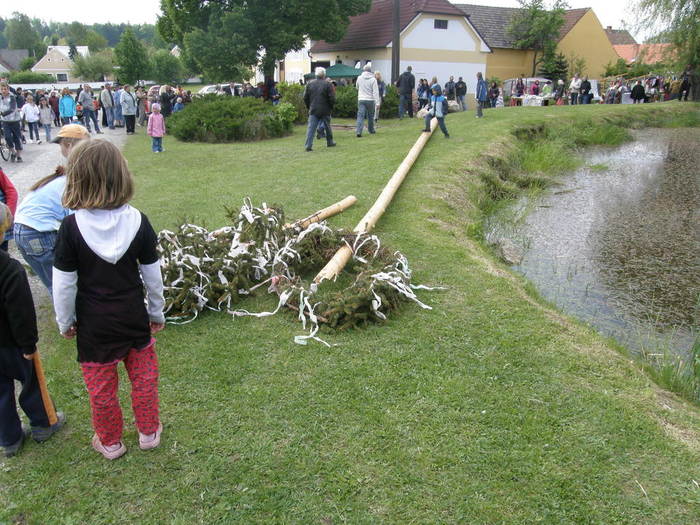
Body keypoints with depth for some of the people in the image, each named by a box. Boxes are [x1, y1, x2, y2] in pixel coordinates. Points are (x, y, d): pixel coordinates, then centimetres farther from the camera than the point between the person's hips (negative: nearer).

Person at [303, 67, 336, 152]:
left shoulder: (309, 84, 4)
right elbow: (332, 98, -9)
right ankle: (330, 142, 29)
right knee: (327, 127, 16)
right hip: (325, 110, -2)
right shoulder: (328, 84, -6)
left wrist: (309, 107, 17)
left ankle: (308, 145, -12)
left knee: (311, 128, -3)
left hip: (313, 110, 2)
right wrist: (331, 107, 7)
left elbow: (305, 98, 7)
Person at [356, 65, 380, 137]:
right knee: (370, 116, 15)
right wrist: (377, 102, -9)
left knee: (360, 116, -5)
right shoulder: (373, 79, -8)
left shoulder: (359, 78, 0)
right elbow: (375, 92, -10)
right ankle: (371, 130, 30)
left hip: (361, 99, 1)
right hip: (370, 100, -1)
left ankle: (358, 131, -20)